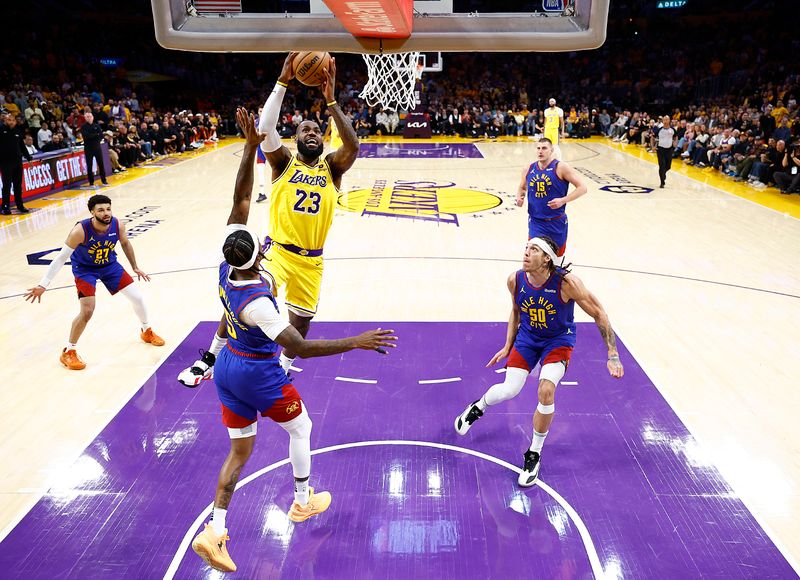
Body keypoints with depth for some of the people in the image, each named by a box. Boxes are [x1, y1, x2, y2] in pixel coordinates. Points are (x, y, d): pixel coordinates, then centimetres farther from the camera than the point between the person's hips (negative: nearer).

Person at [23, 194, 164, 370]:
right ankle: (68, 352, 5)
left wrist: (135, 267, 11)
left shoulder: (118, 225, -22)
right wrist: (43, 285, -26)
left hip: (110, 264, 4)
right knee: (87, 311, -16)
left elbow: (125, 243, 2)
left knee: (138, 297, 3)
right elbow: (61, 258, -25)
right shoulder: (80, 231, -33)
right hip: (85, 269, -4)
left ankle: (147, 332, 30)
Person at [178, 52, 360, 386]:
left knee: (301, 318, 12)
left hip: (311, 260, 2)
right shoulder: (284, 162, 0)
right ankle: (211, 358, 11)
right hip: (277, 250, -2)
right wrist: (283, 82, -22)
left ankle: (283, 368, 37)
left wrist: (330, 100, -22)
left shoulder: (331, 167, 3)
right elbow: (265, 127, -17)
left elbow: (352, 147, -18)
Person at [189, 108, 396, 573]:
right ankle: (304, 501, 36)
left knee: (240, 450, 17)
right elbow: (300, 348, -35)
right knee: (302, 428, 19)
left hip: (228, 370, 7)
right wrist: (355, 342, -36)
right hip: (258, 376, -7)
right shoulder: (255, 301, -32)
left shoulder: (228, 266, -13)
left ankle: (214, 532, 15)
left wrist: (250, 147, -15)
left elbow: (241, 200, -11)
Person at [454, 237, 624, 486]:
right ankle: (478, 407, 24)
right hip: (527, 338, 3)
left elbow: (598, 314, -17)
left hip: (558, 342, -2)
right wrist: (507, 347, 8)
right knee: (509, 390, -14)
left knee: (546, 391, -23)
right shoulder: (515, 280, -16)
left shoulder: (566, 282, -28)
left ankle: (534, 455, 0)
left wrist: (613, 355, -17)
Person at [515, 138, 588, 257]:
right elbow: (522, 188, 21)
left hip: (556, 222, -2)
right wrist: (520, 197, -1)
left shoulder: (561, 168, -11)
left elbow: (582, 187, -13)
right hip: (535, 221, 2)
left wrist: (563, 200, -23)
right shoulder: (528, 169, 2)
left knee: (558, 255, 13)